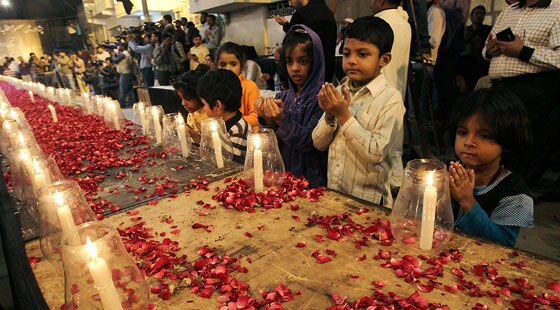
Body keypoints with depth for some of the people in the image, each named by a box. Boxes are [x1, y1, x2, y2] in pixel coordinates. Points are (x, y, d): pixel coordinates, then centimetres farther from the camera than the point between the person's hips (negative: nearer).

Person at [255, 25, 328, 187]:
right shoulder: (282, 97, 7)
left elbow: (311, 141, -13)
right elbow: (275, 142, 8)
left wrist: (282, 120, -23)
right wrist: (267, 120, -10)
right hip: (283, 176, 4)